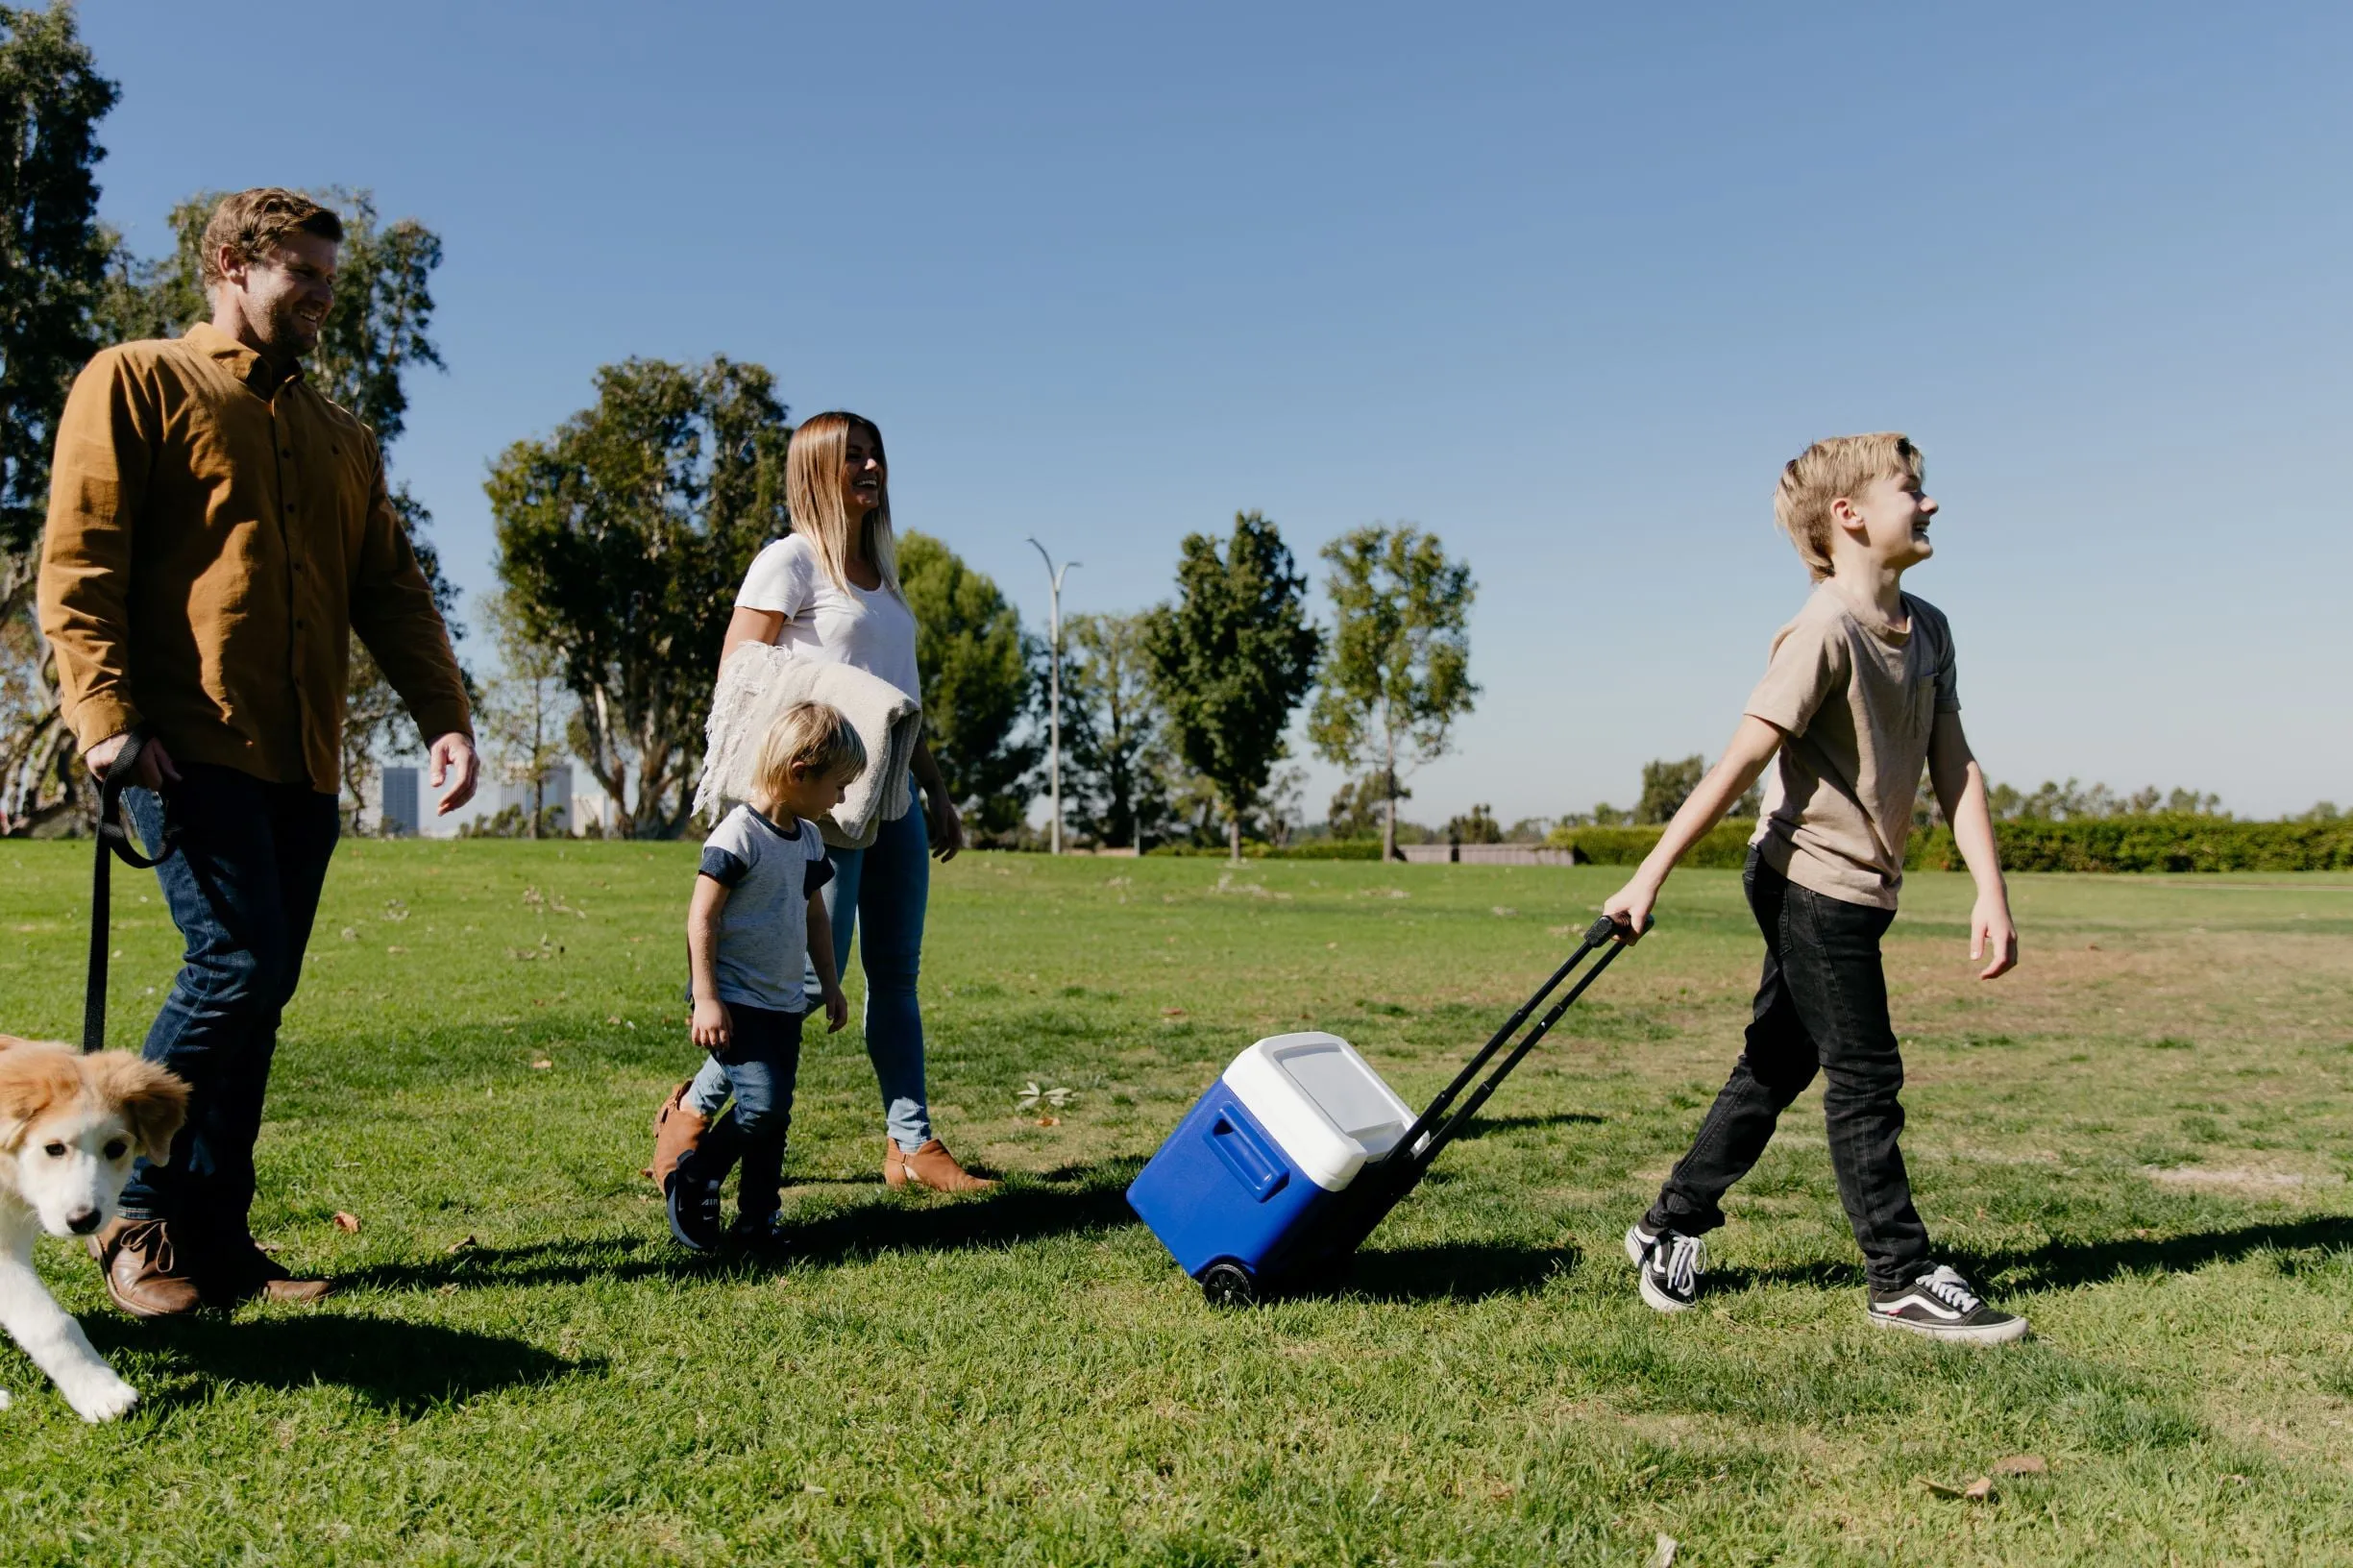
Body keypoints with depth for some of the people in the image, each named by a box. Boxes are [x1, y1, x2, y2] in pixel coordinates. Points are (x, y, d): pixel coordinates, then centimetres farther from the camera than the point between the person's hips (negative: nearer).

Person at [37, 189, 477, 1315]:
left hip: (303, 762, 6)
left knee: (260, 990, 5)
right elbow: (78, 560, -3)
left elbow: (392, 589, 17)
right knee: (239, 964, -14)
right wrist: (105, 712, -15)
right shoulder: (136, 383, 6)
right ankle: (135, 1216, 3)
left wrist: (444, 715, 2)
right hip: (192, 744, -6)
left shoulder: (342, 439, 23)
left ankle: (215, 1237, 13)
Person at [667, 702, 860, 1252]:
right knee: (762, 1104, -15)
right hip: (734, 1001, -8)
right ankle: (690, 1184, 6)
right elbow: (702, 917, -17)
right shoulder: (738, 834, -16)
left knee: (775, 1115, 8)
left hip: (784, 1003, 8)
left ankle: (758, 1221, 18)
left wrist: (830, 984, 20)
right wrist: (705, 998, -19)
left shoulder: (808, 838, 9)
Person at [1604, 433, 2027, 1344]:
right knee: (1865, 1078, 1)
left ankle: (1672, 1228, 27)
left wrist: (1991, 893, 0)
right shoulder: (1827, 630, -18)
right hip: (1812, 881, -9)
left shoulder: (1928, 631, 8)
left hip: (1858, 892, 9)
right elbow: (1742, 762, -21)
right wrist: (1649, 879, -22)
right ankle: (1903, 1281, 15)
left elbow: (1954, 767, 7)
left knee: (1776, 1068, 15)